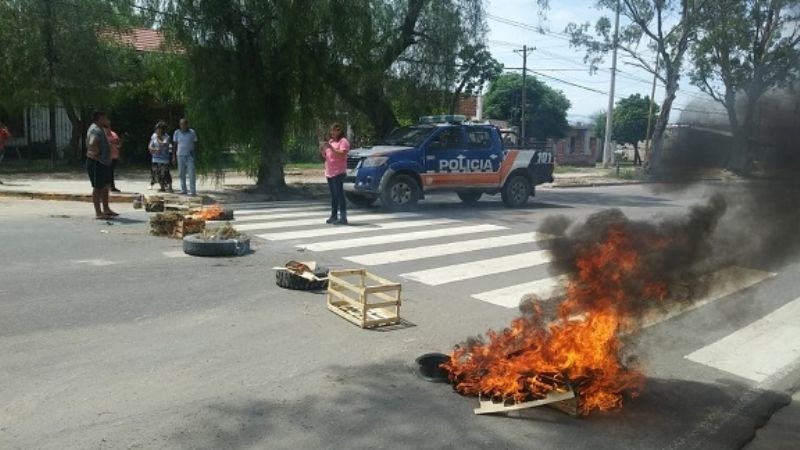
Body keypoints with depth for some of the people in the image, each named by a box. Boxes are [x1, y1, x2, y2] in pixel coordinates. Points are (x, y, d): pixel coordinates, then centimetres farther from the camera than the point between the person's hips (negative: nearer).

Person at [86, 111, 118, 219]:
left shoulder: (99, 129, 15)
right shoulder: (96, 130, -19)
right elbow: (92, 144, -38)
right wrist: (97, 153, -23)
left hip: (104, 162, 11)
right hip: (96, 163, -11)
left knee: (106, 186, 17)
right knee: (97, 187, -4)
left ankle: (106, 209, 27)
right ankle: (98, 213, 2)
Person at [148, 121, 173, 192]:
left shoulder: (166, 137, -7)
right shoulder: (154, 136, 6)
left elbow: (163, 145, -24)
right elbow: (150, 147, 8)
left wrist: (158, 138, -13)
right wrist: (155, 150, -11)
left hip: (164, 159, -5)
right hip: (156, 159, 5)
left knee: (165, 174, -9)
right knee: (157, 174, 7)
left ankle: (169, 187, 3)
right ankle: (162, 188, 19)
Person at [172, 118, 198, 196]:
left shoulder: (192, 132, -2)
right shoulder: (176, 133, 3)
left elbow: (195, 144, 5)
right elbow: (175, 145, 8)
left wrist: (194, 152, -10)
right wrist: (174, 156, 6)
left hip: (190, 156, -2)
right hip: (180, 156, 2)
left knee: (191, 174, -8)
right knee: (181, 174, 7)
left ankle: (193, 191, -7)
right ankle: (183, 190, 15)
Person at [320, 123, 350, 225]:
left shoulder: (343, 141, -5)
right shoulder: (330, 141, 21)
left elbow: (342, 154, -19)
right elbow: (325, 156, 24)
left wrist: (330, 147, -24)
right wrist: (322, 150, 3)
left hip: (338, 172, -8)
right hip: (329, 172, 9)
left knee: (339, 194, -13)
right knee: (333, 195, 12)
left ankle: (343, 217, -14)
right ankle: (333, 216, 17)